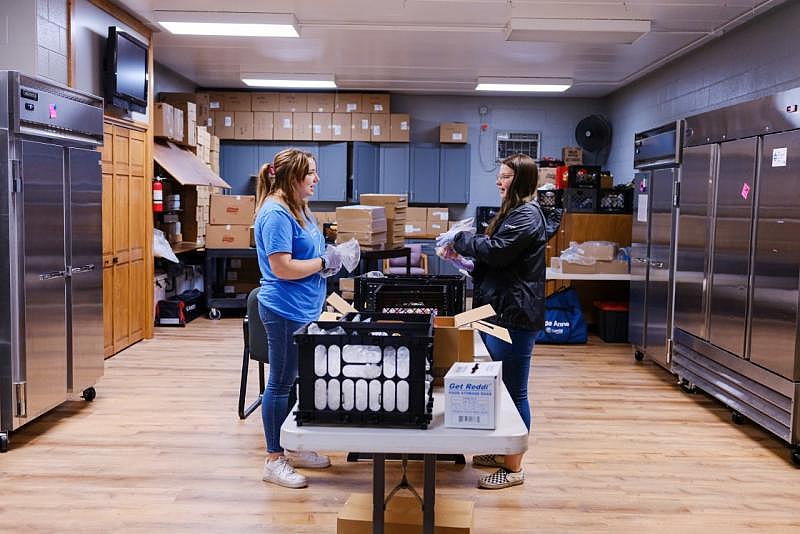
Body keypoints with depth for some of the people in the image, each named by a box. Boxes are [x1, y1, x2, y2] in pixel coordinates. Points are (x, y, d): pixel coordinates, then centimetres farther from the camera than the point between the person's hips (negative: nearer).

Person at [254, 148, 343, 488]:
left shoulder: (298, 208, 12)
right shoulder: (276, 214, -18)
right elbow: (282, 268, -24)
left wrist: (330, 257, 5)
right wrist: (324, 262, -14)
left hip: (304, 309, 10)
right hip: (285, 311, -10)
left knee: (298, 381, 18)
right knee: (281, 384, 0)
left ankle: (293, 448, 32)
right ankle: (274, 461, 13)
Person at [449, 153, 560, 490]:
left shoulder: (527, 215, -14)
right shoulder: (514, 211, 18)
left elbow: (495, 249, -22)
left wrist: (461, 240, -7)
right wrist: (465, 252, 6)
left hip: (514, 316, -11)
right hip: (498, 311, 11)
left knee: (513, 391, -2)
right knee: (500, 387, 18)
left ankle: (513, 468, 8)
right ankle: (503, 451, 32)